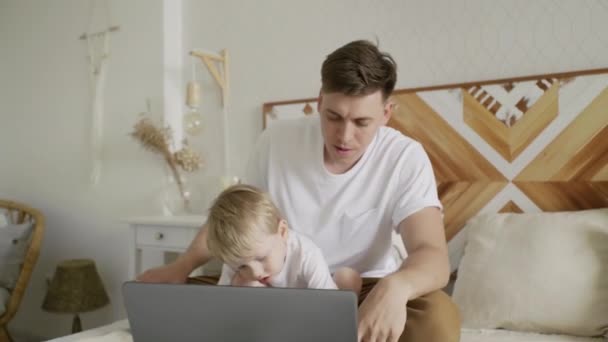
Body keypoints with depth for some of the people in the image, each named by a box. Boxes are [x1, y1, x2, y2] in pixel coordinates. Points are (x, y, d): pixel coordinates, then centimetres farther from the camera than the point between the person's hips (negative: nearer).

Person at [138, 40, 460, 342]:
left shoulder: (405, 158, -16)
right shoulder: (277, 140, -10)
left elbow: (433, 255, -26)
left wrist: (394, 286, -49)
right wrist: (181, 266, -4)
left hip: (363, 289, -2)